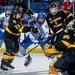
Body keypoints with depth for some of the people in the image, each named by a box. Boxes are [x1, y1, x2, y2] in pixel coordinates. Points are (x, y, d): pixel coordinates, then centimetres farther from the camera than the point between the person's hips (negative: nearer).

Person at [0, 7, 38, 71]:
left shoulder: (18, 17, -10)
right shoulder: (13, 21, -34)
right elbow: (22, 29, -41)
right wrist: (31, 29, -42)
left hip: (15, 36, 9)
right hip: (8, 36, -9)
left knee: (16, 49, 10)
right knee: (9, 49, -19)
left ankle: (8, 62, 19)